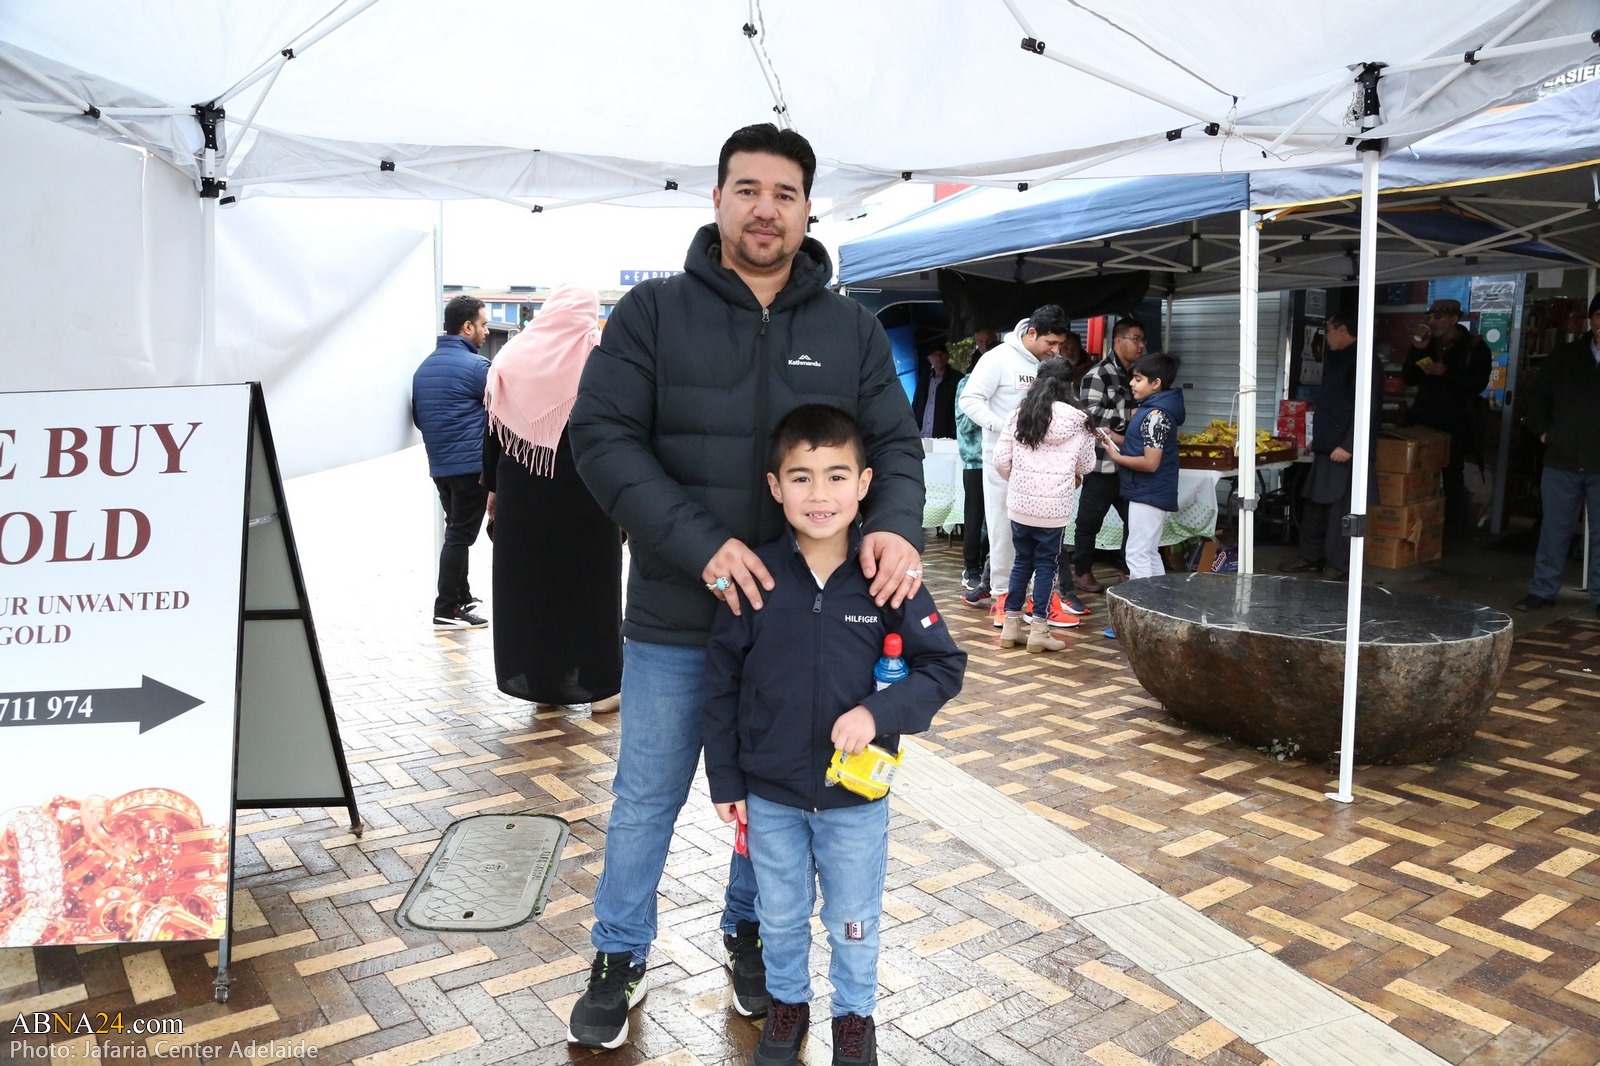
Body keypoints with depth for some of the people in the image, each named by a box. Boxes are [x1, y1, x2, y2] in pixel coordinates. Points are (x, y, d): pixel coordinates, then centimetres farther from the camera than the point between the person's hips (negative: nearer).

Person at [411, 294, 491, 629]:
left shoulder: (424, 367, 12)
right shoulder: (476, 366, -12)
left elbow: (417, 417, 17)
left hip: (438, 465, 8)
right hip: (472, 466, -8)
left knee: (456, 530, 18)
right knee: (460, 535, -3)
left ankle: (462, 597, 26)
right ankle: (446, 611, 0)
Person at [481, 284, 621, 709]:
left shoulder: (511, 356, 6)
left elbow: (494, 429, 8)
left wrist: (493, 488, 13)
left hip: (522, 494, 3)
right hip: (585, 496, -3)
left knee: (528, 583, 11)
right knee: (587, 586, 5)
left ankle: (536, 678, 19)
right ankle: (591, 680, 10)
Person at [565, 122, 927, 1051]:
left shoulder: (852, 329, 4)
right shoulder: (654, 312, -4)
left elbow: (896, 441, 2)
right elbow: (603, 435, -12)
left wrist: (897, 524, -21)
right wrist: (701, 545, -24)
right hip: (675, 616, -2)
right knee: (647, 797, 14)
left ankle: (751, 931, 45)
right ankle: (621, 958, 37)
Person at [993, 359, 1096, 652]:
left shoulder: (1019, 414, 0)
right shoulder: (1077, 421, -4)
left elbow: (1001, 459, 0)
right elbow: (1086, 466, 6)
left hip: (1020, 502, 3)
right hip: (1054, 505, -2)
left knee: (1022, 561, 13)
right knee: (1046, 564, 6)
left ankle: (1011, 626, 17)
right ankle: (1038, 630, 10)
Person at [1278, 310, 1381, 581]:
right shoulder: (1339, 359, 18)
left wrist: (1348, 445, -24)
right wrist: (1317, 438, 23)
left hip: (1344, 450, -10)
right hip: (1326, 447, 10)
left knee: (1338, 508, -5)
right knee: (1313, 504, 12)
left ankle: (1339, 566, 2)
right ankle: (1311, 557, 21)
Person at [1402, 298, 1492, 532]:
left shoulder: (1475, 346, -1)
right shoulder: (1428, 343, 13)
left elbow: (1478, 385, -9)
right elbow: (1409, 379, 7)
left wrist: (1446, 372, -19)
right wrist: (1417, 349, -5)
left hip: (1455, 423, -4)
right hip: (1423, 419, 4)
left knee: (1452, 476, 1)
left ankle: (1454, 526, 9)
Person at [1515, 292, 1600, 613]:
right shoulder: (1566, 357, 7)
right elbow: (1536, 394, 15)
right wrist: (1543, 430, 5)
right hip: (1561, 461, 2)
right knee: (1553, 529, 8)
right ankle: (1543, 590, 16)